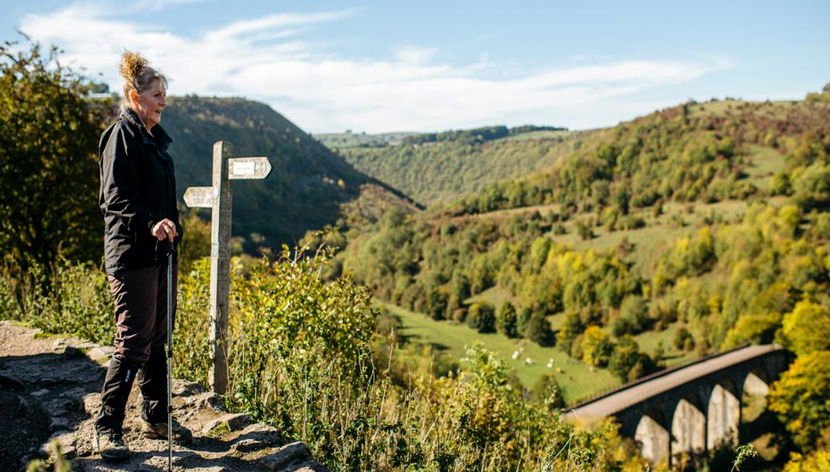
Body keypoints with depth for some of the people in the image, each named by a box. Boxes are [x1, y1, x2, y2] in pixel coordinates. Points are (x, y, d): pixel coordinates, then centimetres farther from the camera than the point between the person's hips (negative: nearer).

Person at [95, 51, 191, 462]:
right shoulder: (121, 136, -9)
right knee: (134, 342, -7)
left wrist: (172, 230, 23)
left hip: (160, 252, 9)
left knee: (158, 339, 13)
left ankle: (156, 418, 23)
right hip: (132, 254, -9)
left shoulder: (156, 138, 18)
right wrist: (150, 223, -35)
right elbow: (116, 196, -20)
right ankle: (107, 427, 4)